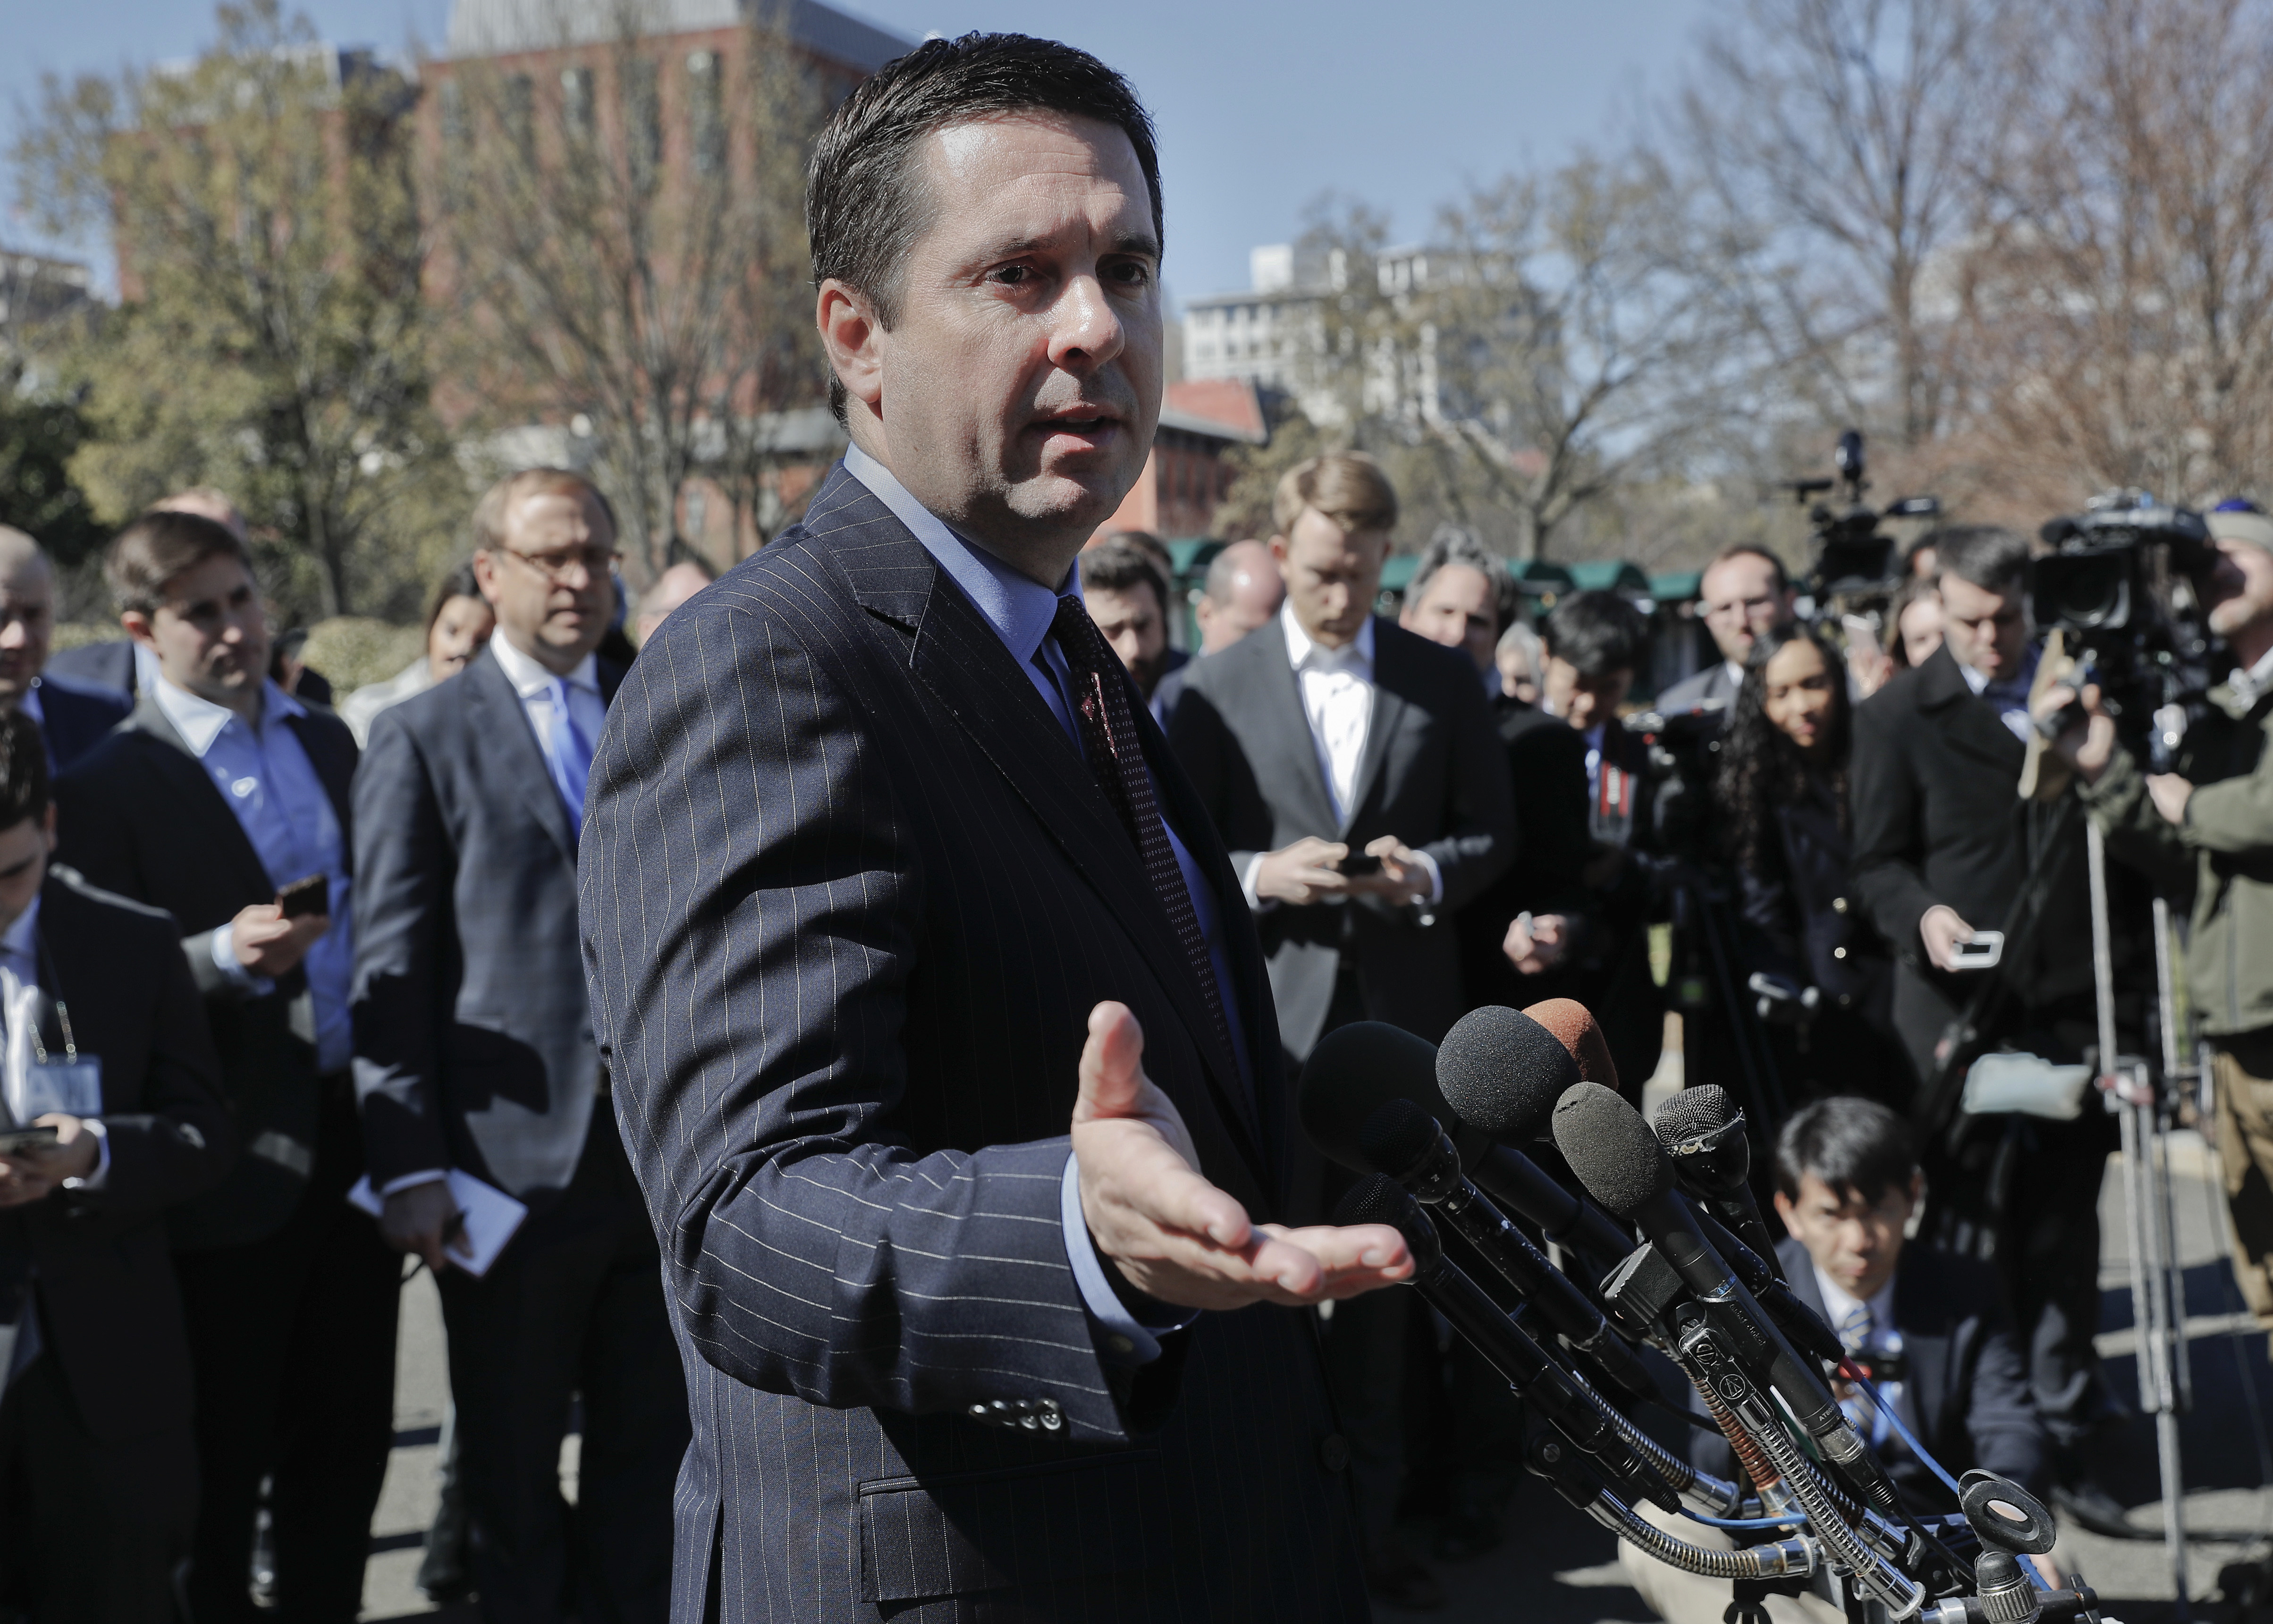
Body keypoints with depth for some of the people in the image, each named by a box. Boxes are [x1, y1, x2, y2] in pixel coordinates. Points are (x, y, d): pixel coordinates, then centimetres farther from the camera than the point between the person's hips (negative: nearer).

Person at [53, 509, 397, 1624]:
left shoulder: (327, 741, 12)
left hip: (353, 1142, 6)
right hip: (237, 1165, -5)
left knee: (346, 1440, 14)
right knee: (224, 1463, 6)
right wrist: (226, 956, -26)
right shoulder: (108, 786, -8)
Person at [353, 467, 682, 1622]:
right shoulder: (423, 737, 1)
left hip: (664, 1146, 4)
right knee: (511, 1471, 10)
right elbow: (394, 970, -4)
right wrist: (408, 1165, -11)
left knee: (650, 1452, 12)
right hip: (511, 1158, -3)